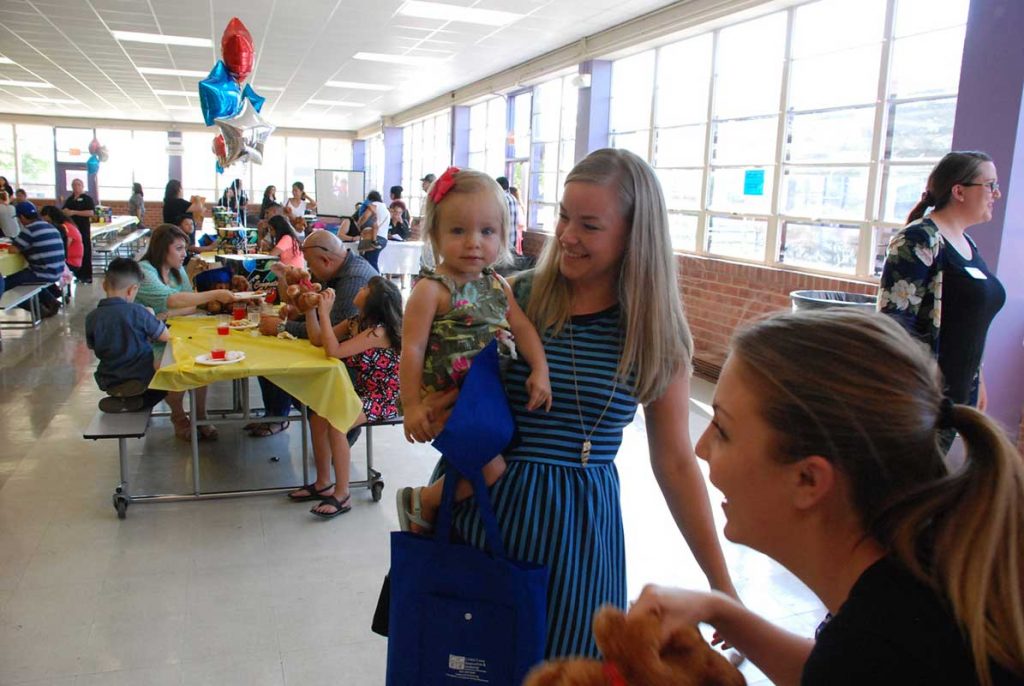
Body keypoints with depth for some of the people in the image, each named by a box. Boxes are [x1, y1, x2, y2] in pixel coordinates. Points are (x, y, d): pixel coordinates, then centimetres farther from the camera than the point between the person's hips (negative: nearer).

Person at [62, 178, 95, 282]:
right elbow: (63, 211, 25)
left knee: (85, 252, -4)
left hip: (83, 229, -7)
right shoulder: (70, 199, 18)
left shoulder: (87, 198, -2)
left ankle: (87, 276, 0)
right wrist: (65, 211, 0)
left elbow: (91, 212, -14)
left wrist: (74, 212, -19)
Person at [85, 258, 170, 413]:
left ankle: (121, 399, 18)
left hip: (109, 382, 5)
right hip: (141, 380, -5)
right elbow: (166, 336, -12)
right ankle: (137, 402, 11)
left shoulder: (92, 317, -9)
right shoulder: (137, 311, -19)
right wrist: (151, 318, 6)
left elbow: (93, 347, 6)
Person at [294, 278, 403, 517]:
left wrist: (324, 312, -24)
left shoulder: (379, 331, -22)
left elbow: (334, 351, -29)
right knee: (318, 416, -6)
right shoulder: (356, 322, 6)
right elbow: (317, 340, 7)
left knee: (335, 423, -24)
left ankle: (342, 496, -12)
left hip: (383, 399, -9)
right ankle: (323, 483, 9)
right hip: (362, 393, 9)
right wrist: (311, 309, -3)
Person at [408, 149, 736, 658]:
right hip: (489, 506, 1)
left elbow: (675, 463, 1)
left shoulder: (657, 333, -4)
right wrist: (430, 411, -17)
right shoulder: (515, 299, -5)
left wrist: (721, 584, 2)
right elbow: (457, 389, 7)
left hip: (583, 525, 0)